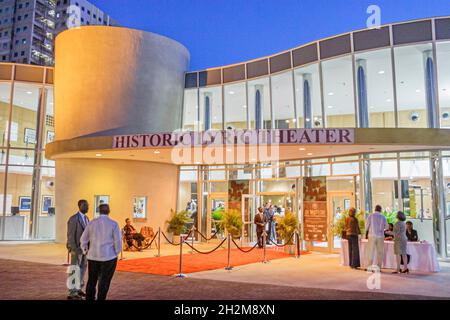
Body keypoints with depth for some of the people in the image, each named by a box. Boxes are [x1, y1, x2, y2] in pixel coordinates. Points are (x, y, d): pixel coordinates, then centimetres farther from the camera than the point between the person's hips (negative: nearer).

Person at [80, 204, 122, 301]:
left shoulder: (92, 223, -1)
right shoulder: (114, 224, -9)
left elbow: (84, 239, 4)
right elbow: (118, 242, -12)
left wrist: (86, 251, 19)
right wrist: (116, 254, 5)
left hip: (93, 256, 3)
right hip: (109, 256, -3)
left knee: (92, 280, 18)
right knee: (104, 282, 6)